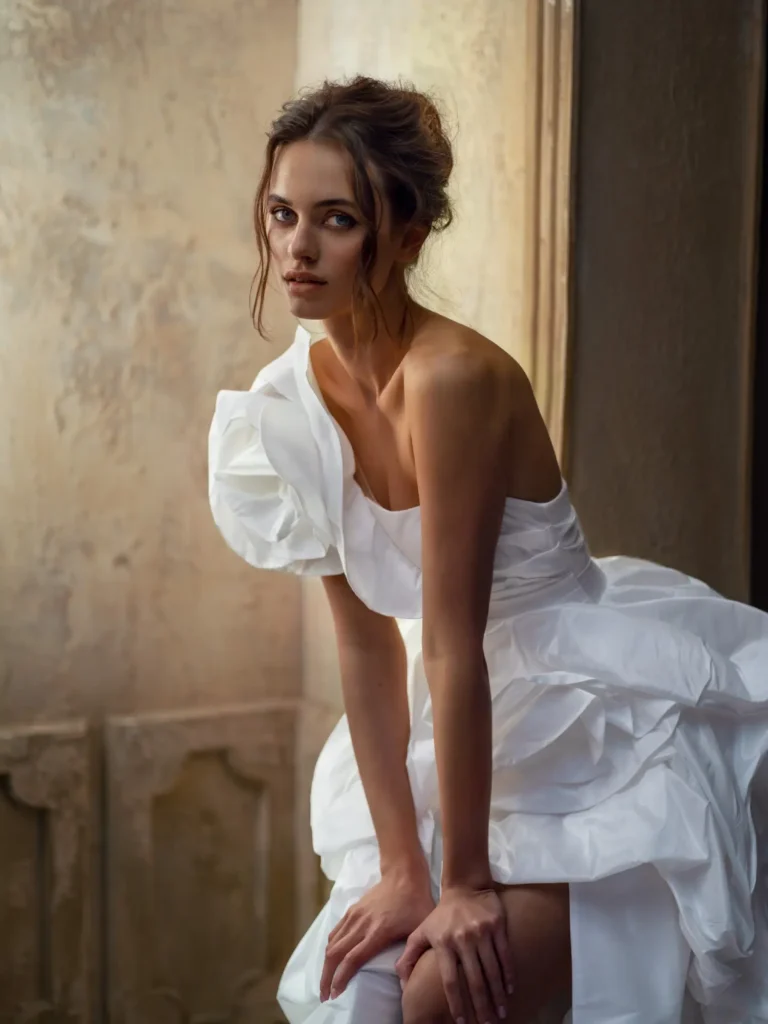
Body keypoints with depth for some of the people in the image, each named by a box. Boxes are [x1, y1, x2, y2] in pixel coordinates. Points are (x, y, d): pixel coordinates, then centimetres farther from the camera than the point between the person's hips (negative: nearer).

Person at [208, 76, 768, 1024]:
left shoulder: (454, 376, -26)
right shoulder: (298, 396, -5)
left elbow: (453, 642, -24)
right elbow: (366, 638, -3)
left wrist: (466, 882, -18)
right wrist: (402, 866, -5)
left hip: (614, 734, -7)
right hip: (491, 732, 7)